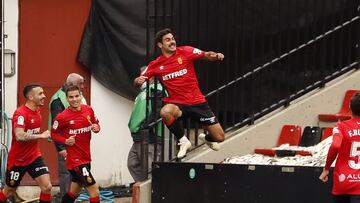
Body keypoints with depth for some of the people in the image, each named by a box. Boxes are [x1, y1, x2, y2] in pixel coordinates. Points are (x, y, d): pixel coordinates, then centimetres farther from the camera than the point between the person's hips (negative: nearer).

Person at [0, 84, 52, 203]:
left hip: (34, 157, 6)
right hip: (17, 160, -6)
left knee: (47, 187, -10)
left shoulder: (37, 110, 2)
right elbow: (19, 136, -37)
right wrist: (42, 136, -31)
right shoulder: (20, 113, -23)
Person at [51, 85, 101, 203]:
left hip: (86, 157, 7)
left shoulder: (88, 110, 0)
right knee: (94, 192, -12)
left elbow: (96, 123, 16)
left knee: (74, 192, 21)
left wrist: (96, 128, -7)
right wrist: (65, 141, -18)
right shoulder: (62, 117, -14)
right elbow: (53, 134, -2)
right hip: (75, 159, -7)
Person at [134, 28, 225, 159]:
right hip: (177, 103, 0)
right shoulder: (156, 65, 2)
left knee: (219, 137, -2)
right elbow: (137, 81, 8)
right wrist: (138, 81, -16)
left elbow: (206, 55, -6)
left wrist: (216, 56, -29)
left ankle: (207, 138, 39)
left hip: (197, 102, 0)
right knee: (165, 112, -38)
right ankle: (183, 141, -11)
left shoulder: (185, 52, -2)